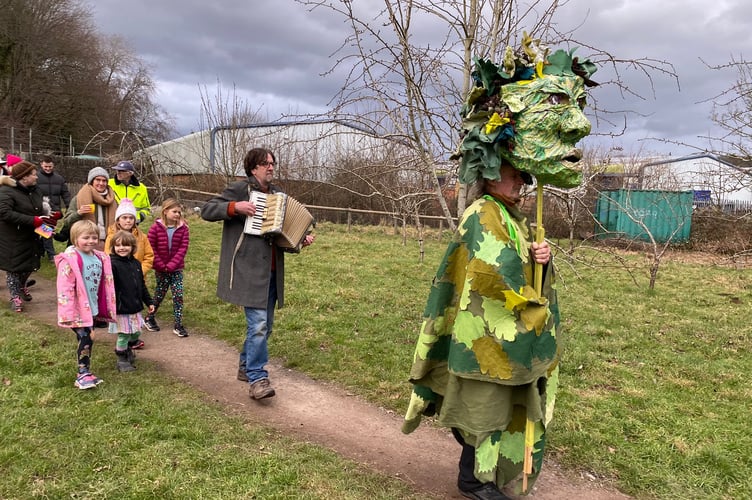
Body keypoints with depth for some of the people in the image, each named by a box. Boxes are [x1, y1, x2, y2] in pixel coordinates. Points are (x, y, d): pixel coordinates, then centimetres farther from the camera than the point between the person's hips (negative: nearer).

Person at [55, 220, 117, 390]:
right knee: (85, 339, -7)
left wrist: (107, 308, 15)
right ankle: (83, 374, 6)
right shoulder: (69, 260, -17)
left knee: (88, 340, 14)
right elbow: (64, 288, -19)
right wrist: (68, 313, -21)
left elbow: (105, 284, 14)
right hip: (78, 309, -7)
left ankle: (85, 372, 26)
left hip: (93, 307, 7)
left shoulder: (101, 258, 5)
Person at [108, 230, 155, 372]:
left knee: (136, 333, 17)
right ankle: (122, 361, 20)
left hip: (135, 307, 7)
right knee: (123, 335, 2)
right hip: (121, 308, -7)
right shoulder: (112, 264, -14)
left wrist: (149, 302, 19)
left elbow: (142, 285, 17)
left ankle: (128, 352, 41)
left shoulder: (136, 263, 8)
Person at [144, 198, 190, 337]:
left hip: (176, 268, 1)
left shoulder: (183, 228, -3)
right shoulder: (156, 227, -7)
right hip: (160, 268, -1)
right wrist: (160, 265, -12)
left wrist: (172, 265, -14)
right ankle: (150, 318, 33)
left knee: (178, 295, -3)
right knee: (160, 293, 10)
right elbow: (150, 247, -7)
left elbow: (183, 248, -7)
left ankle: (178, 325, 4)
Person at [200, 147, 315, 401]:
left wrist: (302, 239, 8)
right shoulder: (239, 189, -3)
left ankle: (246, 367, 32)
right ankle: (257, 379, -6)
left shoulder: (277, 194, 18)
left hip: (272, 270, 8)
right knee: (258, 323, -13)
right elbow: (207, 210, -6)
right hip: (248, 270, -7)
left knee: (264, 325, 14)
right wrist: (235, 207, -21)